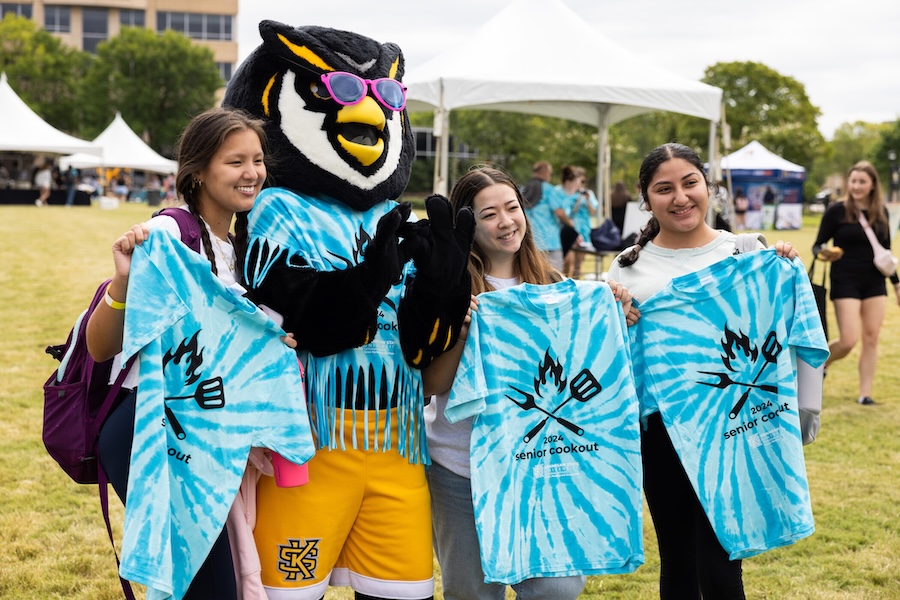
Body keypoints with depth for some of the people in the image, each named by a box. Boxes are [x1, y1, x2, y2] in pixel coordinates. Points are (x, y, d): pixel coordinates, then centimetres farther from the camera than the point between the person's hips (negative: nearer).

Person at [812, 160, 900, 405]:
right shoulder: (837, 210, -8)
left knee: (871, 339, 2)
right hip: (845, 282, -4)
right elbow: (818, 245, -5)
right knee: (848, 341, -9)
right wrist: (824, 254, -28)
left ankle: (865, 393, 10)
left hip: (875, 283, 4)